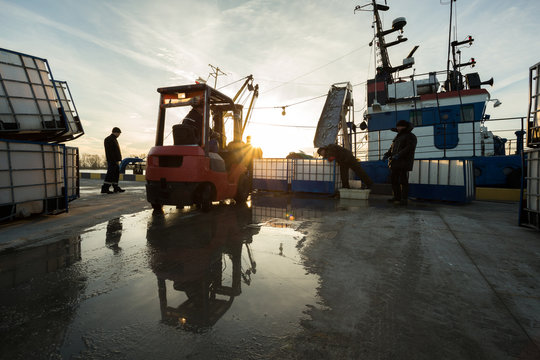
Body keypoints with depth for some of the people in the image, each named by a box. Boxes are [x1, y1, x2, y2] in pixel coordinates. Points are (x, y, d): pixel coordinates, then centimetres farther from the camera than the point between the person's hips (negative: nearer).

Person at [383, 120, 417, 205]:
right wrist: (387, 154, 7)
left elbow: (410, 148, -15)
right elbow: (392, 148, 25)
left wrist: (399, 155, -26)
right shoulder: (397, 136, 25)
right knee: (394, 180, 10)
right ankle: (397, 197, 18)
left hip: (403, 163, -8)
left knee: (403, 181, -9)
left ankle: (404, 199, -6)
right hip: (395, 163, 8)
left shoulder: (410, 136, -1)